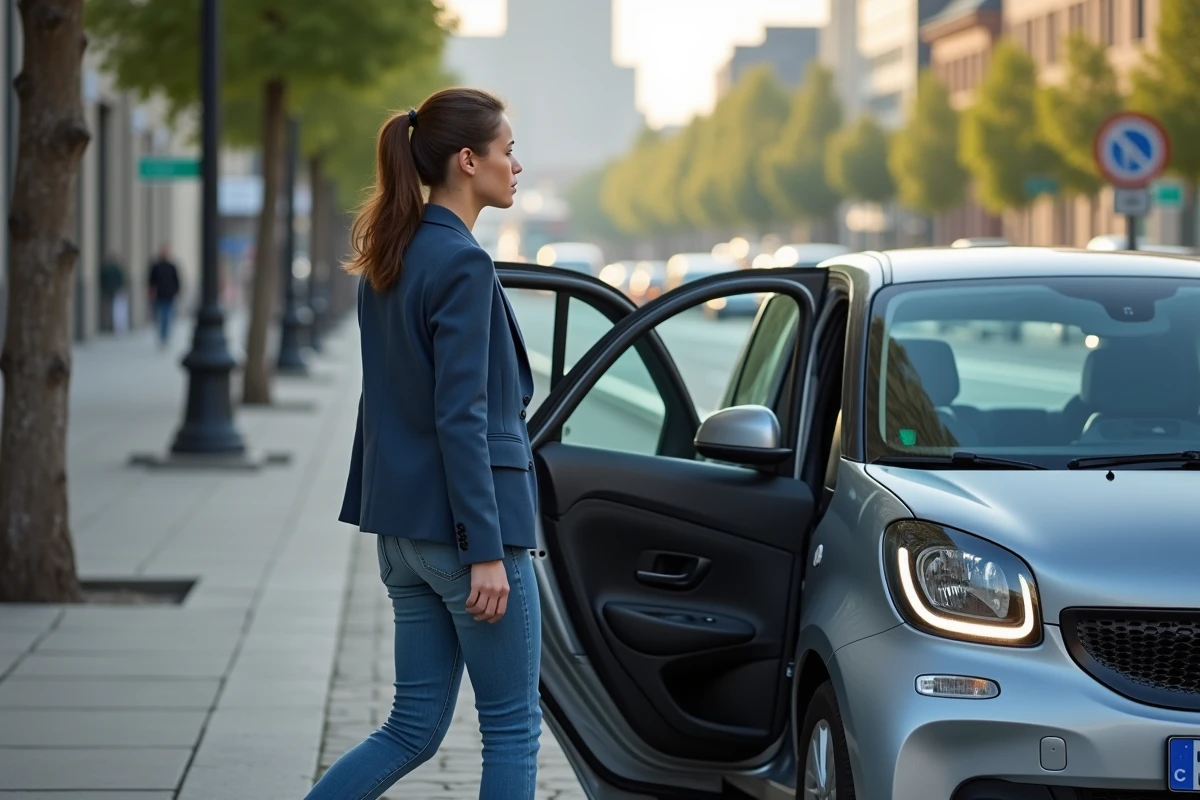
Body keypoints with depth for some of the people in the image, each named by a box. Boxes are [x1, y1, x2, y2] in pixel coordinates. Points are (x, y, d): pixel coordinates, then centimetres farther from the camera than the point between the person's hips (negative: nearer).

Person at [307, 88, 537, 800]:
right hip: (461, 521, -9)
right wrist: (486, 552, -19)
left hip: (405, 526, 9)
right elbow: (461, 418, -19)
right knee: (514, 728, 3)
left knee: (416, 727, 12)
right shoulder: (463, 265, -15)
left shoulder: (392, 257, 12)